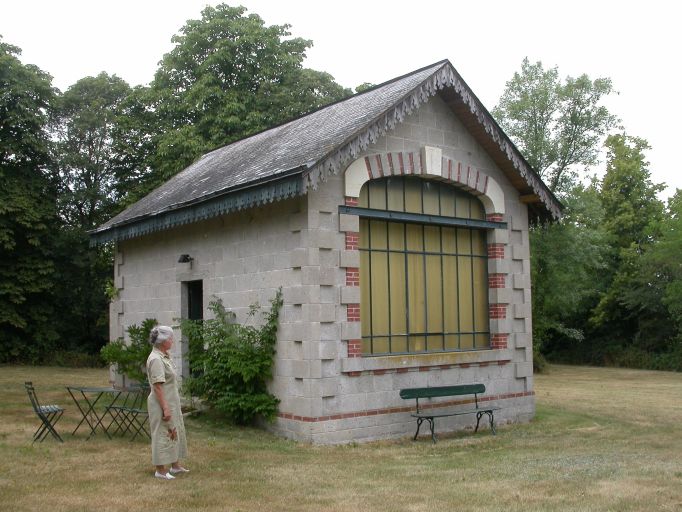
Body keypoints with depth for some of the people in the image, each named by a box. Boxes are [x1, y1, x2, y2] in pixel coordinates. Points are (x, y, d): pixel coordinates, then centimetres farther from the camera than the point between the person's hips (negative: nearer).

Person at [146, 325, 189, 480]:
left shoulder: (164, 356, 8)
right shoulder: (156, 359, -21)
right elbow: (158, 386, -24)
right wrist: (165, 408, -24)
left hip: (171, 402, 10)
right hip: (162, 404, -10)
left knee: (174, 433, 16)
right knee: (163, 434, -1)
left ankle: (175, 465, 28)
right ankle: (160, 470, 9)